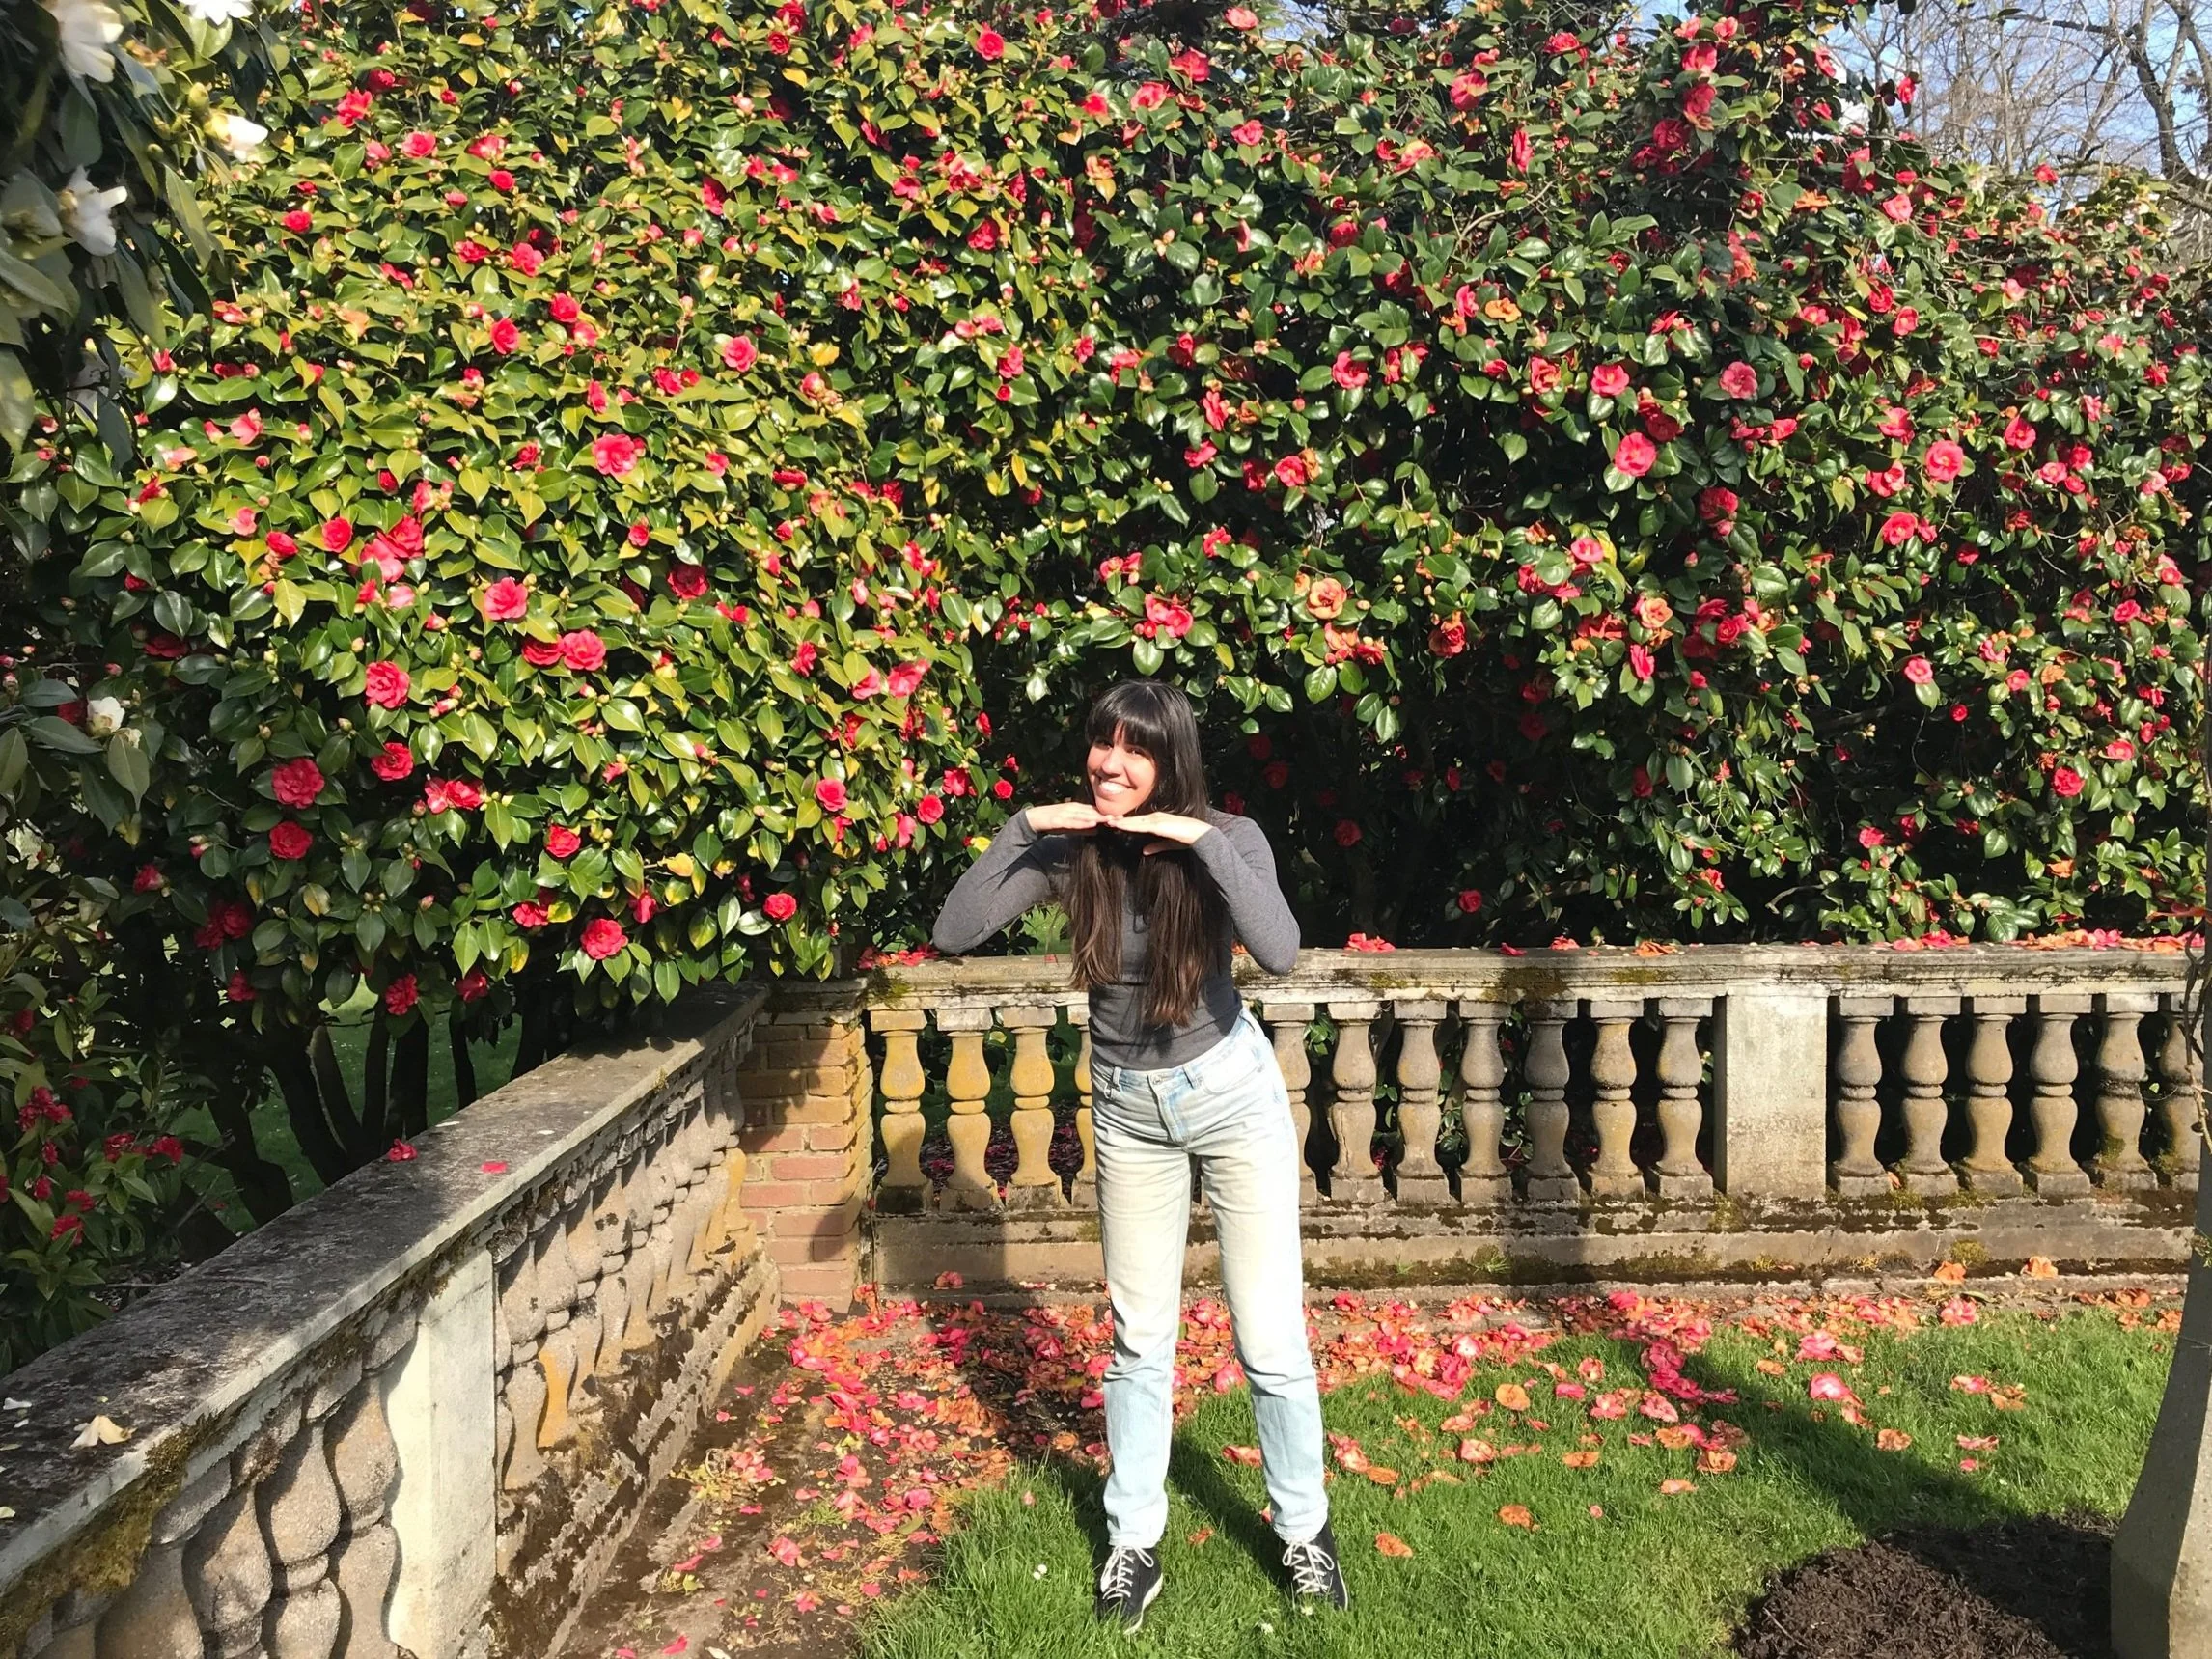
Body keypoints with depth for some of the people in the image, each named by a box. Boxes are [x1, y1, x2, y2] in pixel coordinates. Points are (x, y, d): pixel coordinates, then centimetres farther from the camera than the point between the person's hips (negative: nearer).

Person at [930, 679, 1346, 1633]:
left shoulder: (1225, 838, -16)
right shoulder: (1068, 849, -10)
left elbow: (1280, 953, -33)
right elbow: (952, 935, -18)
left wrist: (1205, 842, -35)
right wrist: (1020, 828, -25)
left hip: (1233, 1095, -2)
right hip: (1127, 1108, 2)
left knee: (1269, 1335, 3)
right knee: (1139, 1339, 12)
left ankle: (1303, 1529, 24)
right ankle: (1133, 1540, 27)